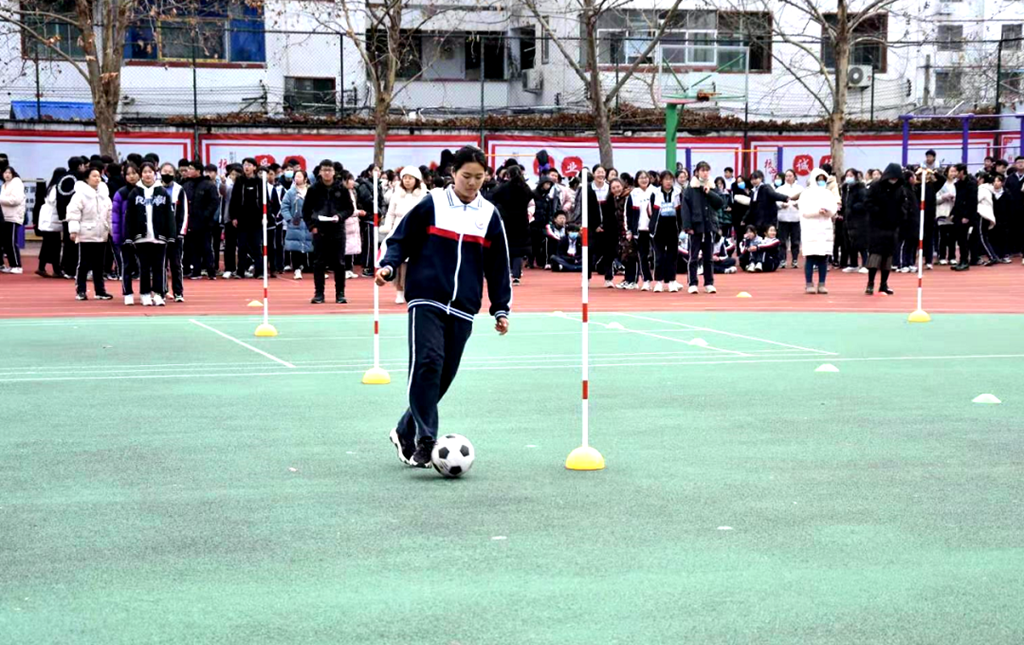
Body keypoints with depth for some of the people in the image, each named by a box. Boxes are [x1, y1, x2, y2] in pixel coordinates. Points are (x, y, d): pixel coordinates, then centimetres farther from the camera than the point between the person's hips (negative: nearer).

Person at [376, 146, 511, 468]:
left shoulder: (490, 215, 9)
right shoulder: (431, 205, 1)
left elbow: (498, 266, 15)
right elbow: (401, 239, 5)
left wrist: (501, 309, 13)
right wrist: (388, 265, -14)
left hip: (462, 309, 4)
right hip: (427, 300, -4)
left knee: (444, 376, 5)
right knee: (427, 364, -19)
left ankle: (405, 432, 22)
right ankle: (424, 441, -18)